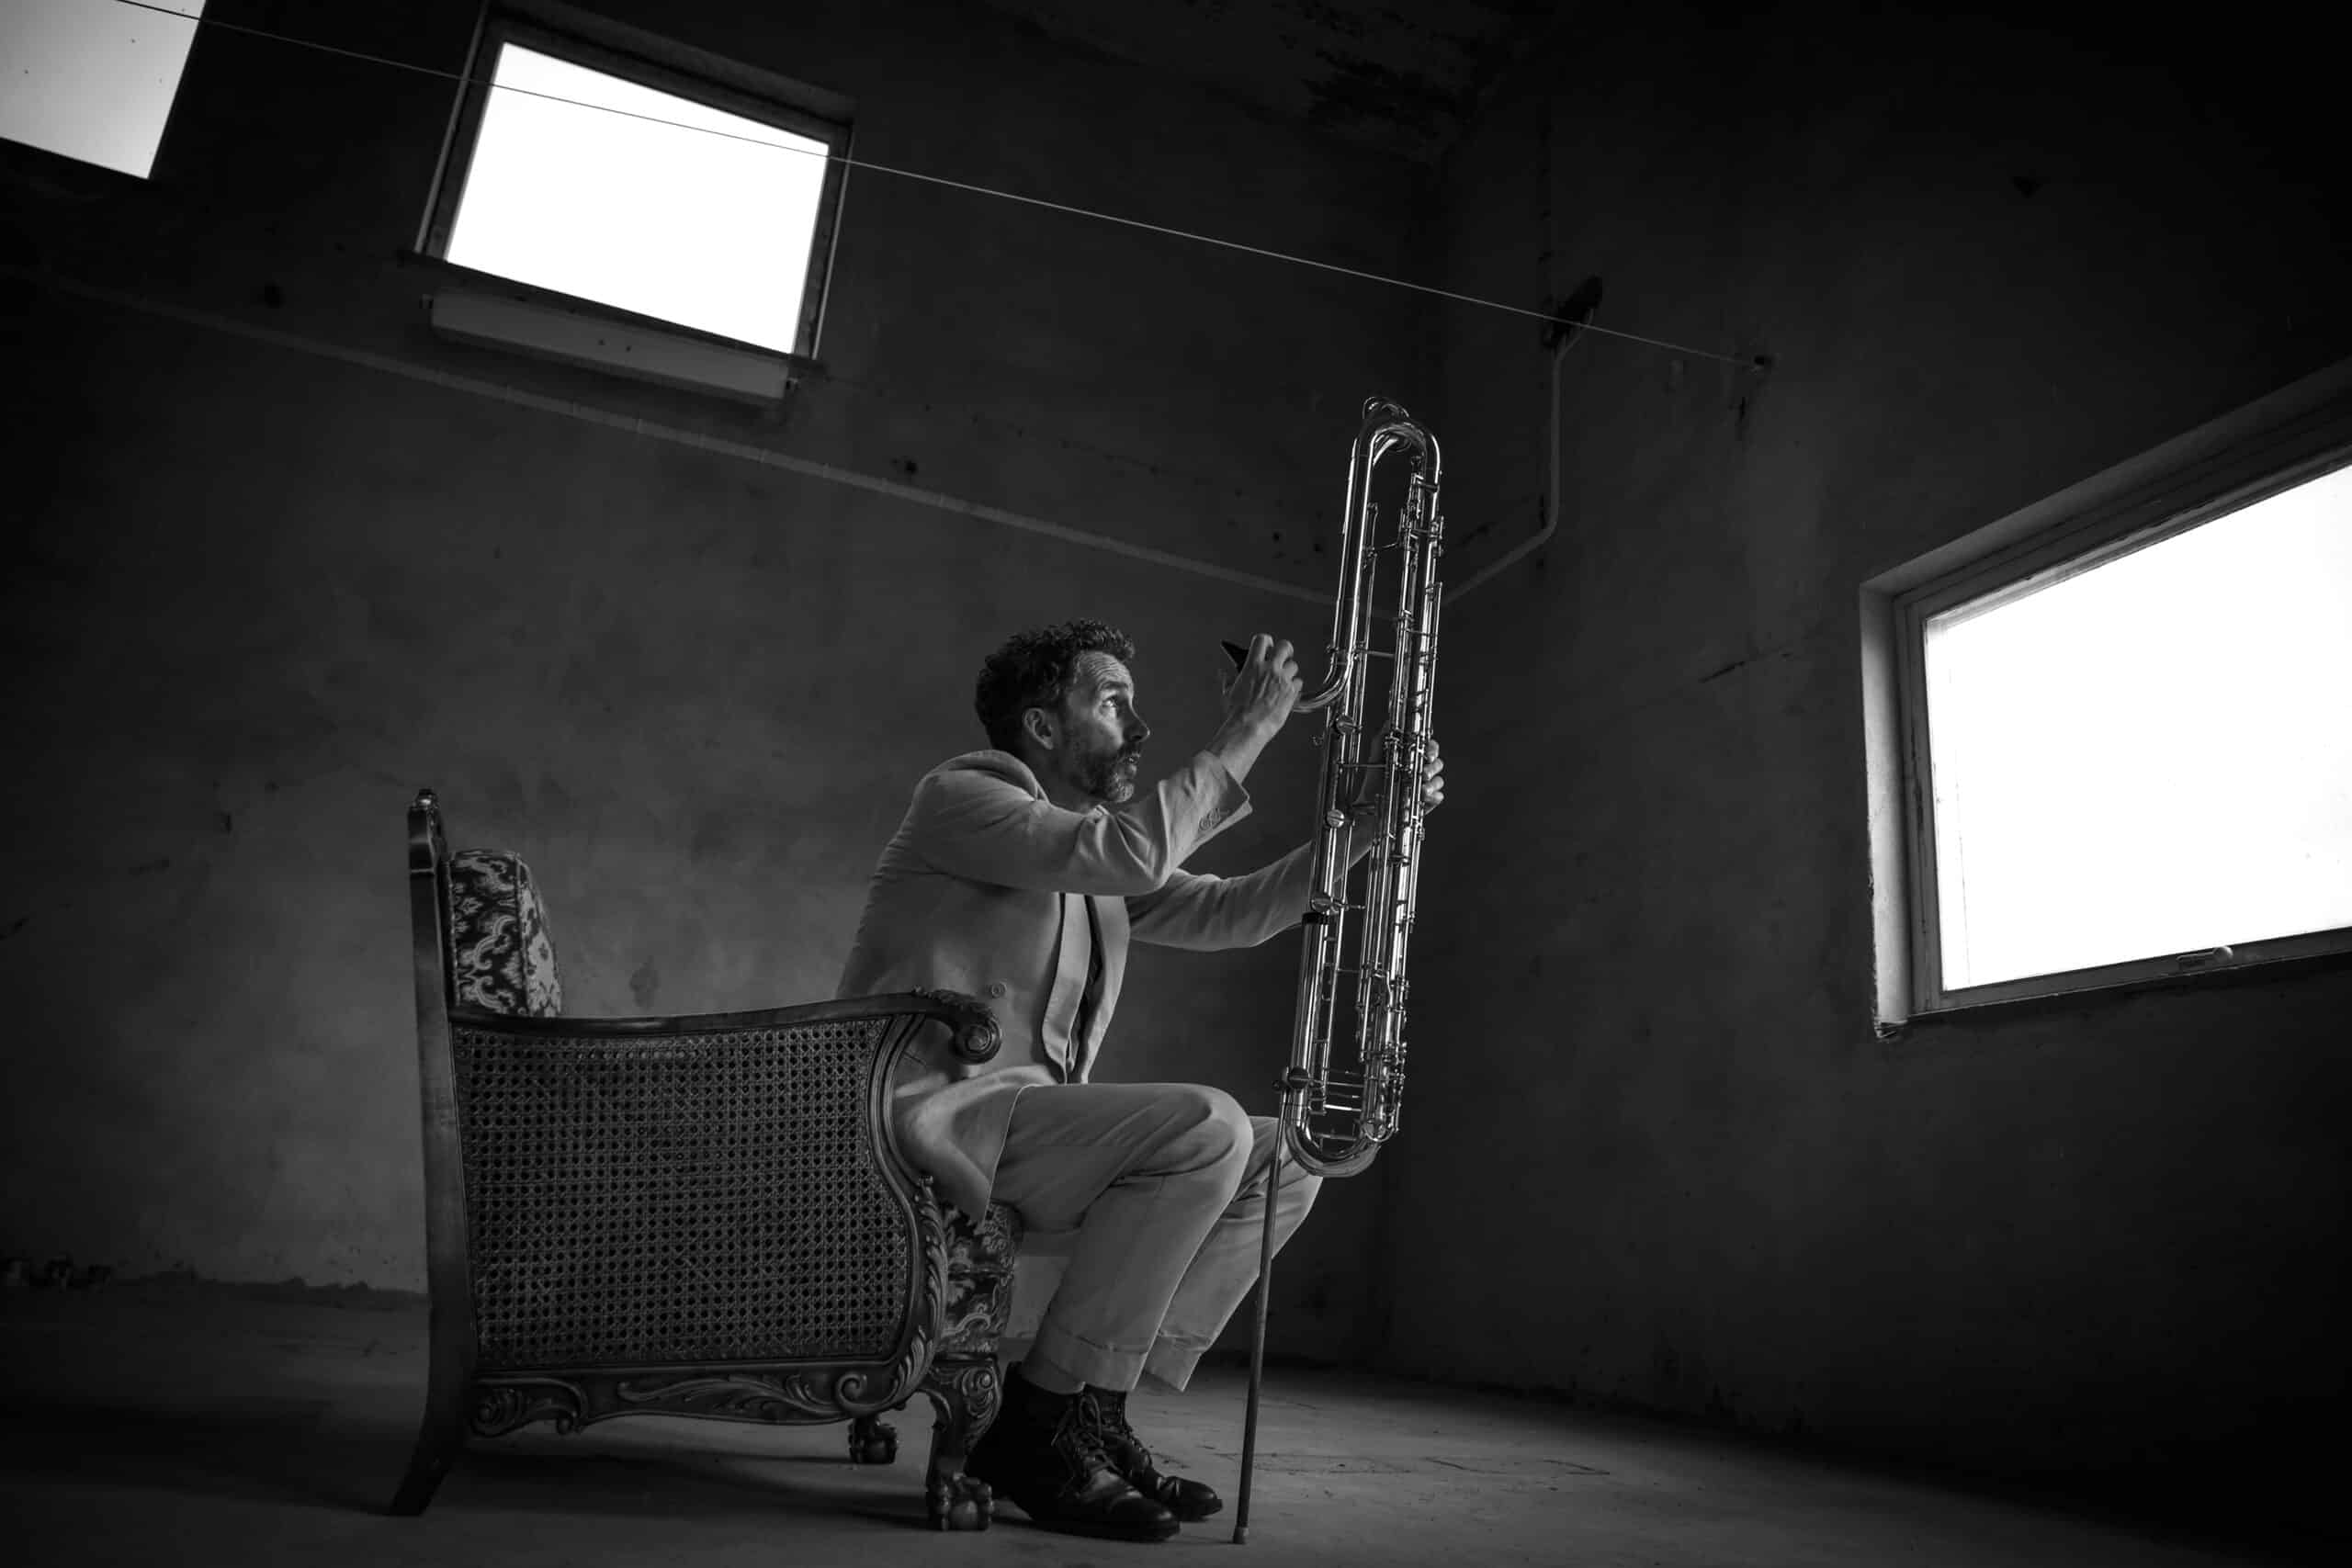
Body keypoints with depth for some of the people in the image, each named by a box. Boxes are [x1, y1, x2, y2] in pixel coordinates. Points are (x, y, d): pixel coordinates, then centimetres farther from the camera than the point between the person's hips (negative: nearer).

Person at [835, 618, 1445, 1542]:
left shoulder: (1093, 856, 19)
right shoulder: (959, 794, -6)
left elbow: (1229, 913, 14)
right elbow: (1132, 851, -22)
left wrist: (1365, 822, 4)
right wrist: (1247, 733, -12)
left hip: (1025, 1120, 9)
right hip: (935, 1113, -9)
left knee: (1283, 1159, 1)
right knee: (1206, 1126, -26)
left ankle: (1095, 1412, -1)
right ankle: (1035, 1426, -16)